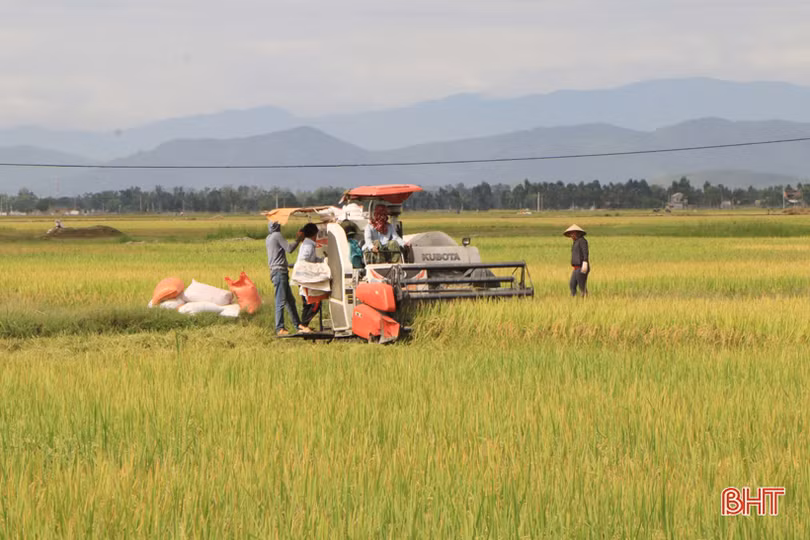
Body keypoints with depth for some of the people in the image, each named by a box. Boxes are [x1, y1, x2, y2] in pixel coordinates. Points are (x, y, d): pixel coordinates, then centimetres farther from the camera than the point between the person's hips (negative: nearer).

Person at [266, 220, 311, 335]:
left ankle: (297, 324, 19)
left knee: (290, 300, 14)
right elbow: (289, 249, -13)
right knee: (281, 301, -10)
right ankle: (279, 328, -12)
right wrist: (298, 240, 0)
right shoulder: (277, 235, -9)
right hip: (279, 271, -10)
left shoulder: (268, 238, 19)